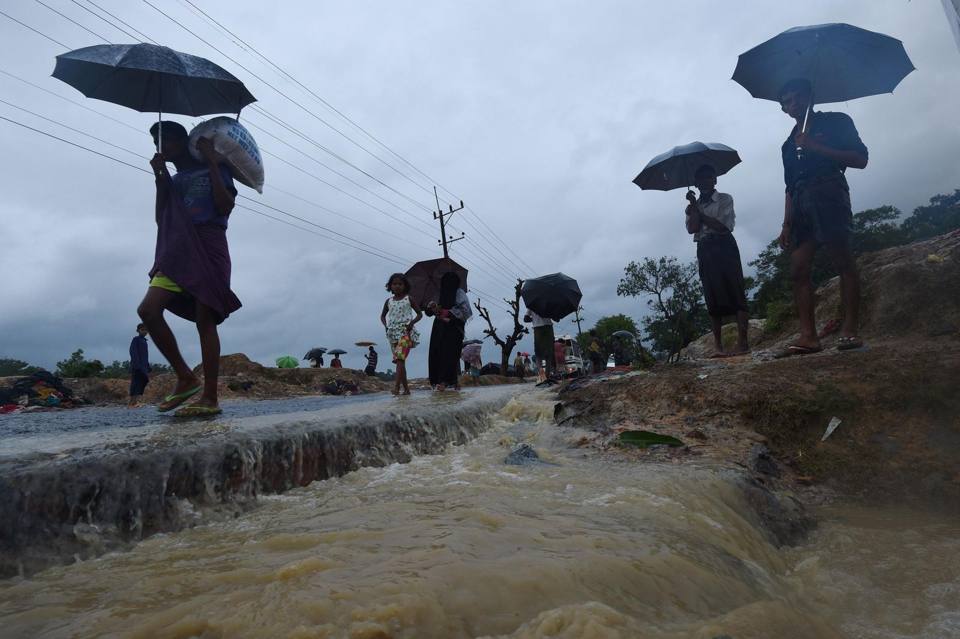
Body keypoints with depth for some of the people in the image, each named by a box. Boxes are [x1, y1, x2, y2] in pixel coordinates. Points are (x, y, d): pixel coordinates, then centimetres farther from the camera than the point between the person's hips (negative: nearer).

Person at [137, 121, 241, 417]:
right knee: (148, 310, -12)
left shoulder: (213, 170, 9)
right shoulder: (172, 181, 24)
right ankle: (186, 378, -4)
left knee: (204, 321, -11)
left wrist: (212, 162, -5)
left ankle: (210, 398, -11)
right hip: (177, 252, 6)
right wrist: (159, 178, 9)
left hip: (208, 249, -6)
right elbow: (160, 219, 14)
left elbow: (226, 206, -9)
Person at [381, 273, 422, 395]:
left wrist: (412, 322, -10)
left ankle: (397, 386, -29)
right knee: (399, 361, 5)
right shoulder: (389, 301, 13)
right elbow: (382, 316, 25)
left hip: (406, 331, -5)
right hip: (393, 333, 5)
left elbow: (419, 314, 7)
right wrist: (385, 325, 6)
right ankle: (406, 388, 11)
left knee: (400, 359, -21)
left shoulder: (408, 299, 4)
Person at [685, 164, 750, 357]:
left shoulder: (724, 199, 7)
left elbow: (722, 226, -8)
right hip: (704, 251, 3)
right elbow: (692, 228, 0)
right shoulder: (693, 206, 18)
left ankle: (742, 342, -17)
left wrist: (698, 212, -2)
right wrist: (694, 206, -5)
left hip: (724, 247, -3)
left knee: (736, 292, -12)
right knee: (713, 298, -1)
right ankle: (717, 345, -2)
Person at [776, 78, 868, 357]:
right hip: (800, 202, 6)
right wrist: (787, 224, 13)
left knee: (843, 259, -12)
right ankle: (808, 335, -10)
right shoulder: (789, 144, 28)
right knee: (798, 269, -7)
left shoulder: (835, 122, 14)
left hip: (827, 190, -5)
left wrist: (817, 147, -7)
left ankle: (850, 330, -13)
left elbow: (860, 159, 3)